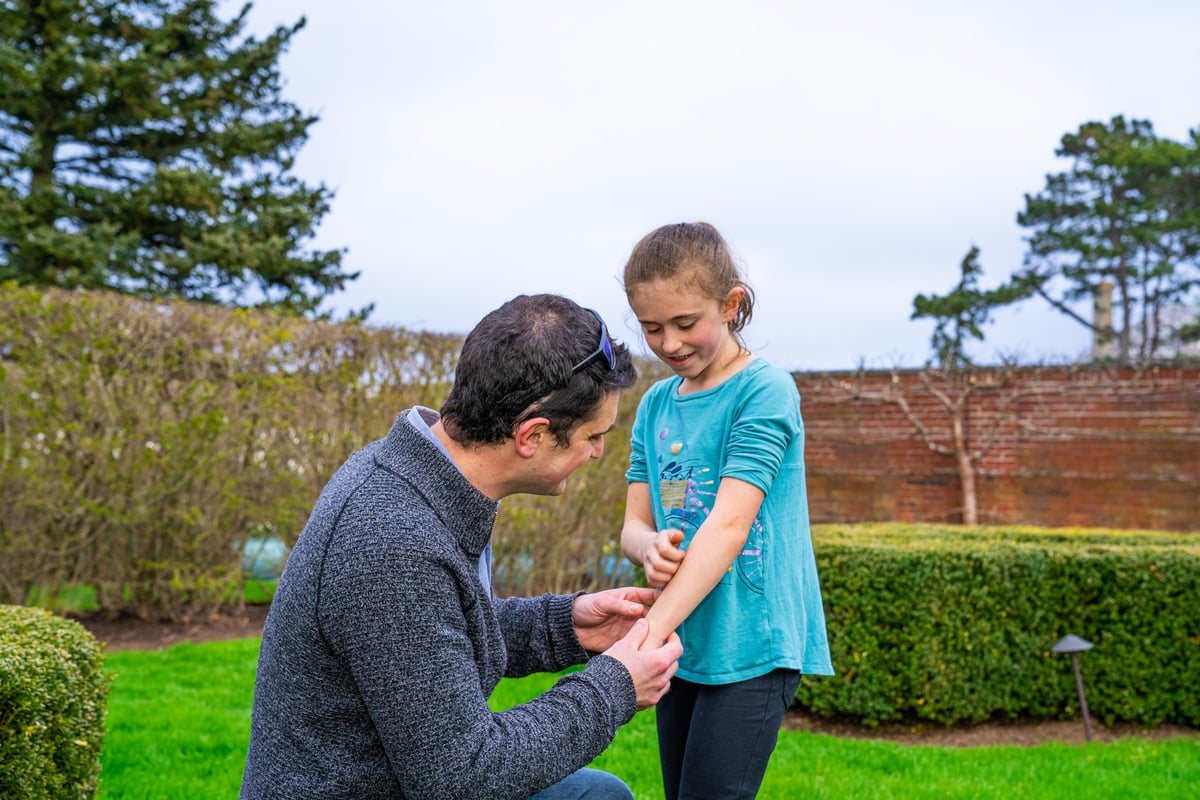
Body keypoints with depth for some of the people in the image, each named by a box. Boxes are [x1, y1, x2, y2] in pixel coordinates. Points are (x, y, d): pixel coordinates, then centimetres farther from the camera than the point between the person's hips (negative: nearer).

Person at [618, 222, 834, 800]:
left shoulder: (765, 390, -11)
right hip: (682, 644, 7)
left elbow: (729, 524, -20)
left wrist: (649, 633, -28)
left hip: (751, 647, -7)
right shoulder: (656, 404, 10)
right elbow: (634, 524, 8)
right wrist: (650, 547, -18)